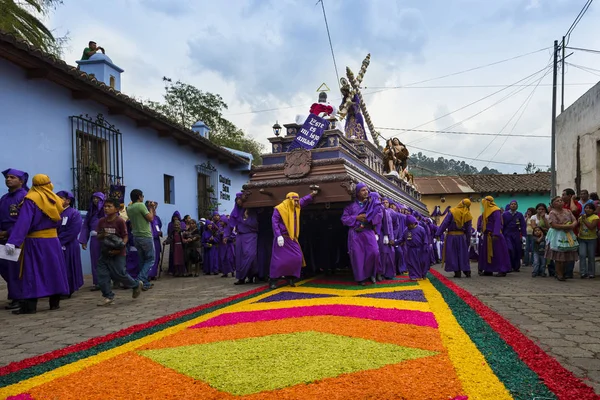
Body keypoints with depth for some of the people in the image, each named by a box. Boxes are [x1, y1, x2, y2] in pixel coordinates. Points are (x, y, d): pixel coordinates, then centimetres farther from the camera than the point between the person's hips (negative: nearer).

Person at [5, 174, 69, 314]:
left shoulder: (31, 199, -10)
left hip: (35, 241, -4)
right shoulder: (55, 199, 5)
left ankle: (29, 306, -3)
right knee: (54, 270, 10)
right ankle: (55, 302, 13)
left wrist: (13, 241, -24)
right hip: (53, 239, 4)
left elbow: (23, 221, -21)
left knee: (32, 273, -1)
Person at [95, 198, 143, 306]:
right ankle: (108, 296, 11)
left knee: (120, 273, -4)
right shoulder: (101, 221, 5)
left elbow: (125, 237, -11)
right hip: (105, 252, 6)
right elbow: (98, 236, 11)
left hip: (117, 254, -6)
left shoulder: (120, 221, -11)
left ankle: (136, 285, 21)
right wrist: (102, 235, -13)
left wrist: (119, 249, -23)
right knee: (102, 274, 1)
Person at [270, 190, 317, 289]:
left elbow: (303, 200, 27)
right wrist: (278, 236, -23)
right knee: (279, 259, -6)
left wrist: (312, 194, 17)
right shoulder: (279, 209, -12)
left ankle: (290, 277, 15)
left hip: (292, 238, 7)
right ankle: (273, 280, 5)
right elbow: (274, 222, -15)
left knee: (297, 258, 2)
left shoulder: (296, 208, 9)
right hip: (282, 238, -7)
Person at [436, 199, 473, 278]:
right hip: (462, 236, 3)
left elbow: (444, 223, -11)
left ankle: (457, 272, 4)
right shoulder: (468, 215, 1)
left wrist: (438, 234, -8)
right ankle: (467, 272, 15)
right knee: (464, 254, 13)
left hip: (452, 236, -3)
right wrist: (468, 240, 12)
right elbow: (468, 230, 5)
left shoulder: (452, 212, -9)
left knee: (453, 254, 4)